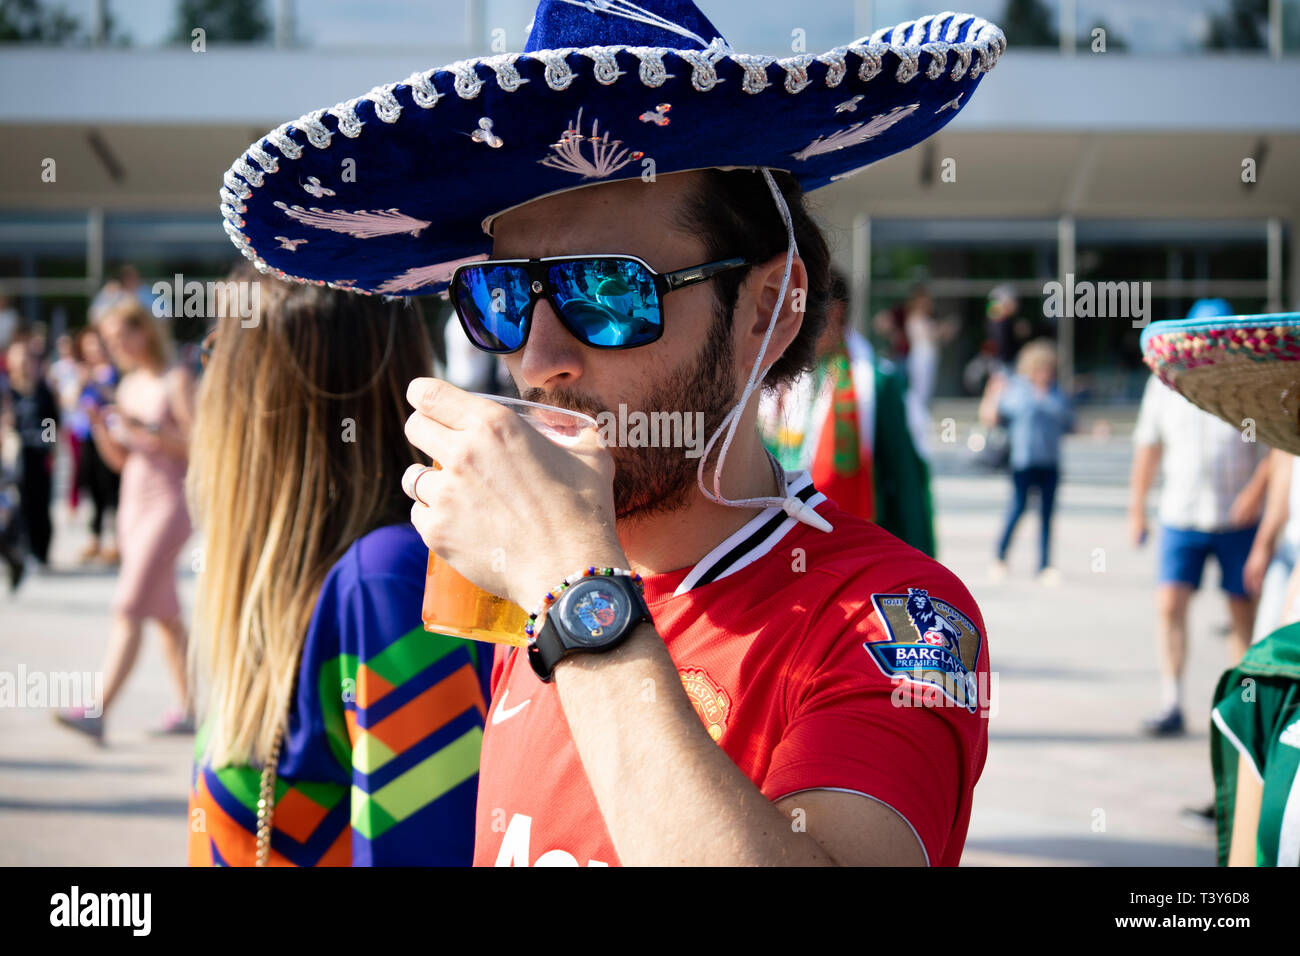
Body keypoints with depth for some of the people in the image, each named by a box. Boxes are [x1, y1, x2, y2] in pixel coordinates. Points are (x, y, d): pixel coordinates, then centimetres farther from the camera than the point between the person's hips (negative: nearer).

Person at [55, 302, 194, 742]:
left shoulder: (176, 381, -8)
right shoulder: (129, 386, 13)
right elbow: (119, 459, 15)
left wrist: (148, 429, -22)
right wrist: (99, 426, -2)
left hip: (168, 505, -8)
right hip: (133, 503, 8)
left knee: (128, 609, -14)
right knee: (165, 613, 11)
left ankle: (98, 712, -20)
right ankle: (188, 708, 18)